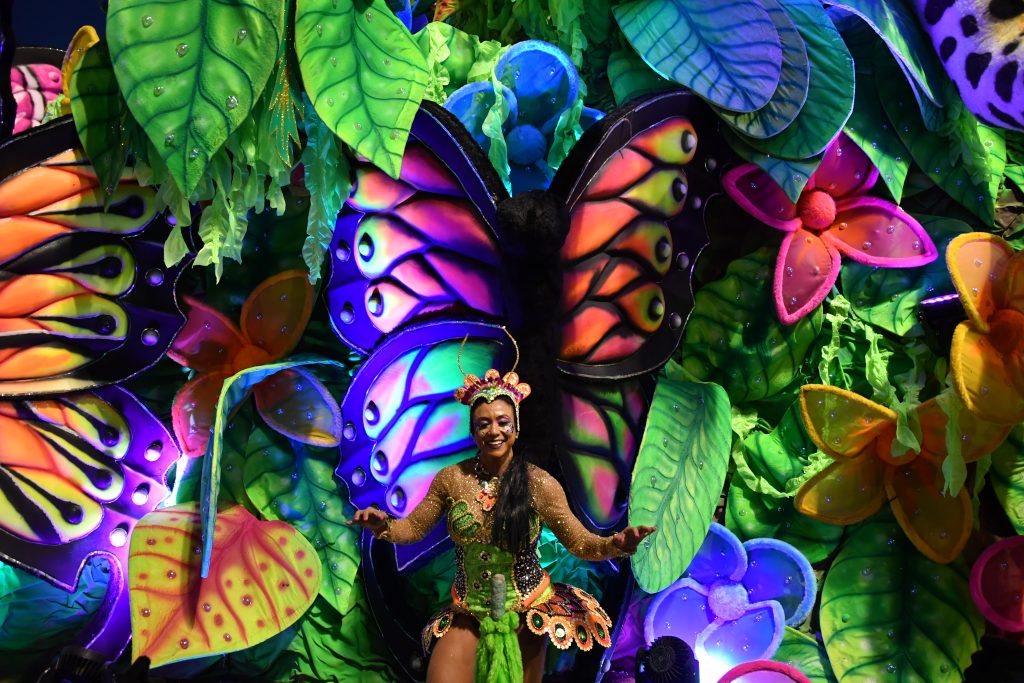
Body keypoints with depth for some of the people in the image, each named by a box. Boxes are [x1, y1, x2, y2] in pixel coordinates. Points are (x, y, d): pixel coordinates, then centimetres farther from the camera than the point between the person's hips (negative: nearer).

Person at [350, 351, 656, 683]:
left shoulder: (539, 484, -13)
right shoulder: (451, 478, -7)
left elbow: (579, 542, -8)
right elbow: (413, 528, 3)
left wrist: (614, 544, -29)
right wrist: (383, 526, -18)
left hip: (526, 613, -1)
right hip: (468, 614, 1)